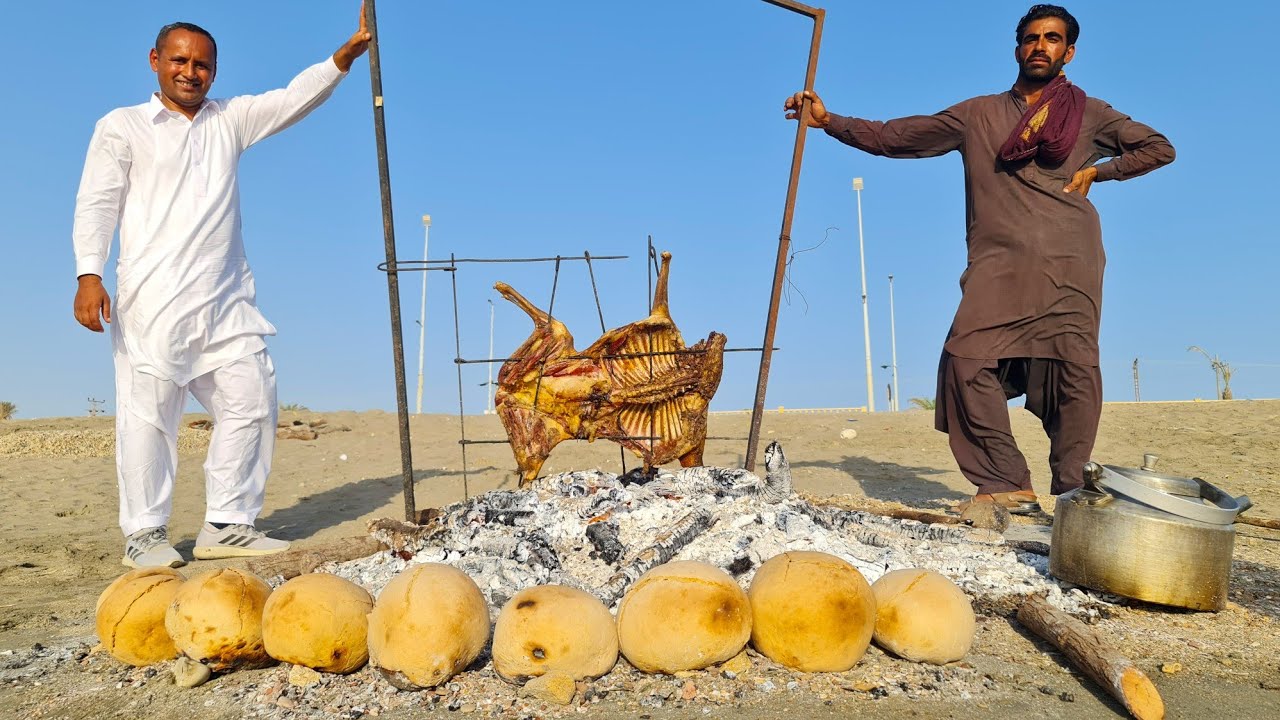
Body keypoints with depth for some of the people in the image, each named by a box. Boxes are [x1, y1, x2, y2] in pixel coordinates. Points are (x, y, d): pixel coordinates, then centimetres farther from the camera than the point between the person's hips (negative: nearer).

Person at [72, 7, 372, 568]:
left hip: (225, 301, 4)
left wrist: (343, 57, -4)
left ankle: (226, 526, 9)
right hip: (153, 300, -4)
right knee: (149, 412, -5)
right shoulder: (122, 127, 10)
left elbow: (295, 98, 11)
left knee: (250, 403, 1)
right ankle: (144, 533, 5)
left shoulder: (230, 121, 19)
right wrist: (88, 274, -11)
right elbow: (96, 203, 3)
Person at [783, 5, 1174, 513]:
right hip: (997, 264, 1)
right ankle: (1006, 486, -10)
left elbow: (1158, 147, 24)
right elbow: (892, 136, 17)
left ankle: (1072, 493, 0)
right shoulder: (977, 115, 19)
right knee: (967, 362, -16)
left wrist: (1096, 170, 10)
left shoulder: (1089, 114, 19)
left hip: (1069, 265, 0)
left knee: (1074, 370, -9)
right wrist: (828, 121, 10)